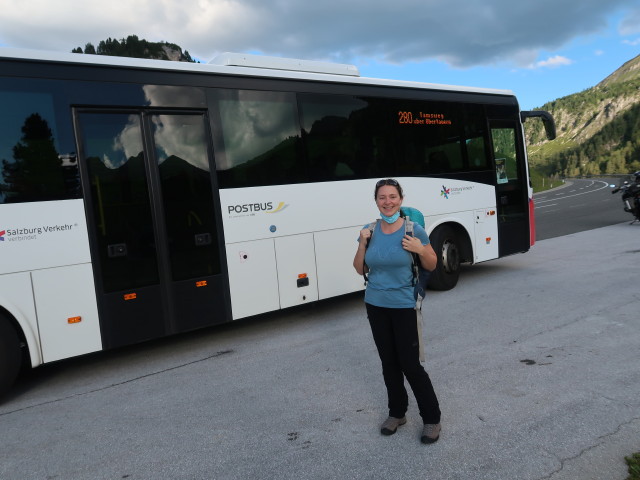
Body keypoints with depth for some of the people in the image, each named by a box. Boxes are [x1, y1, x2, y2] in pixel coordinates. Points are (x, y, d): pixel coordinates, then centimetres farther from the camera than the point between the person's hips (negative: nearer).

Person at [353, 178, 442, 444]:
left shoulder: (413, 230, -10)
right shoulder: (369, 230, 0)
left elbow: (432, 265, 0)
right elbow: (360, 270, 6)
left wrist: (421, 250, -20)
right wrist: (362, 244, -10)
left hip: (404, 307, -4)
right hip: (376, 305, 4)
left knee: (410, 365, -2)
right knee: (389, 363, 14)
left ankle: (432, 418, 18)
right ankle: (397, 413, 32)